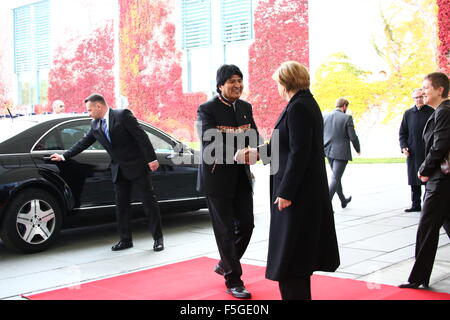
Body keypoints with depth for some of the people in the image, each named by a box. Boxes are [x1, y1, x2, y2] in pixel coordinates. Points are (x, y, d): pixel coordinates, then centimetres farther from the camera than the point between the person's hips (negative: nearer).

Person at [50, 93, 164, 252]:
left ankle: (158, 238, 8)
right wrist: (65, 156, 17)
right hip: (119, 170, 7)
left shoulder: (123, 115, -12)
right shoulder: (95, 125, 8)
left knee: (149, 201, 0)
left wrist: (152, 159, -18)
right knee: (121, 205, 8)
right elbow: (84, 142, 19)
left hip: (137, 165, -7)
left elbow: (141, 136, -15)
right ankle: (125, 240, 17)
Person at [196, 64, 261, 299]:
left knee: (246, 225, 10)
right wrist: (236, 154, -40)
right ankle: (233, 280, 15)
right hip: (217, 178, -6)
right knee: (226, 230, 1)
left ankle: (225, 264, 34)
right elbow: (210, 143, -23)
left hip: (241, 177, 6)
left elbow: (254, 137, 3)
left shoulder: (245, 107, 8)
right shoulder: (207, 109, -12)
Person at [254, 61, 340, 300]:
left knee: (289, 253, -2)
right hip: (309, 190, 10)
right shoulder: (307, 103, 13)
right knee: (301, 250, 18)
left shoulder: (298, 108, -17)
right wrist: (260, 151, 23)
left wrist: (285, 192, -20)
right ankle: (301, 293, 30)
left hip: (297, 191, -10)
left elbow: (298, 153, -21)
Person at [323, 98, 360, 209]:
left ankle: (343, 200, 37)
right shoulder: (347, 118, -11)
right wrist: (358, 149, 7)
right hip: (341, 152, -6)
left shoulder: (325, 117, 2)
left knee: (337, 176, 21)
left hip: (328, 151, 6)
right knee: (335, 179, -3)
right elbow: (353, 137, -10)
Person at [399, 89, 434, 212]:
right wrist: (403, 146, -1)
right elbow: (402, 132, 13)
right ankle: (416, 204, 17)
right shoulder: (408, 113, 10)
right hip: (412, 153, 3)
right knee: (414, 181, 8)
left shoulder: (432, 112, 0)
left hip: (429, 152, -3)